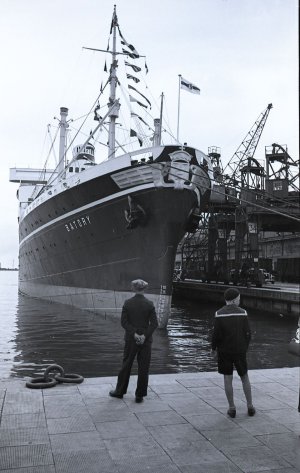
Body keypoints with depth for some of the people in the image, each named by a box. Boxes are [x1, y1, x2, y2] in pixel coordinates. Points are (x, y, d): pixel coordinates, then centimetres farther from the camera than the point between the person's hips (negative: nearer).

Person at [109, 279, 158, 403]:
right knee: (143, 367, 8)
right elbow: (154, 323, -11)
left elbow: (123, 321, -9)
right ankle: (140, 395, 13)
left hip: (131, 339, 1)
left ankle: (120, 391, 25)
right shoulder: (149, 304, -6)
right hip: (146, 340, 0)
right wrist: (145, 335, -13)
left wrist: (134, 334, -11)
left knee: (126, 365, 14)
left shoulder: (127, 303, -6)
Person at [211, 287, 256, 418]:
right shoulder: (242, 313, -7)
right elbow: (248, 333, -4)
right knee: (244, 377, 15)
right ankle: (250, 406, 20)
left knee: (228, 379, 7)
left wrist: (213, 348, 6)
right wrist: (245, 347, 12)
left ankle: (232, 408, 12)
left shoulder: (219, 314, -10)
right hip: (240, 351, 1)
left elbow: (216, 334, -10)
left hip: (224, 351, -1)